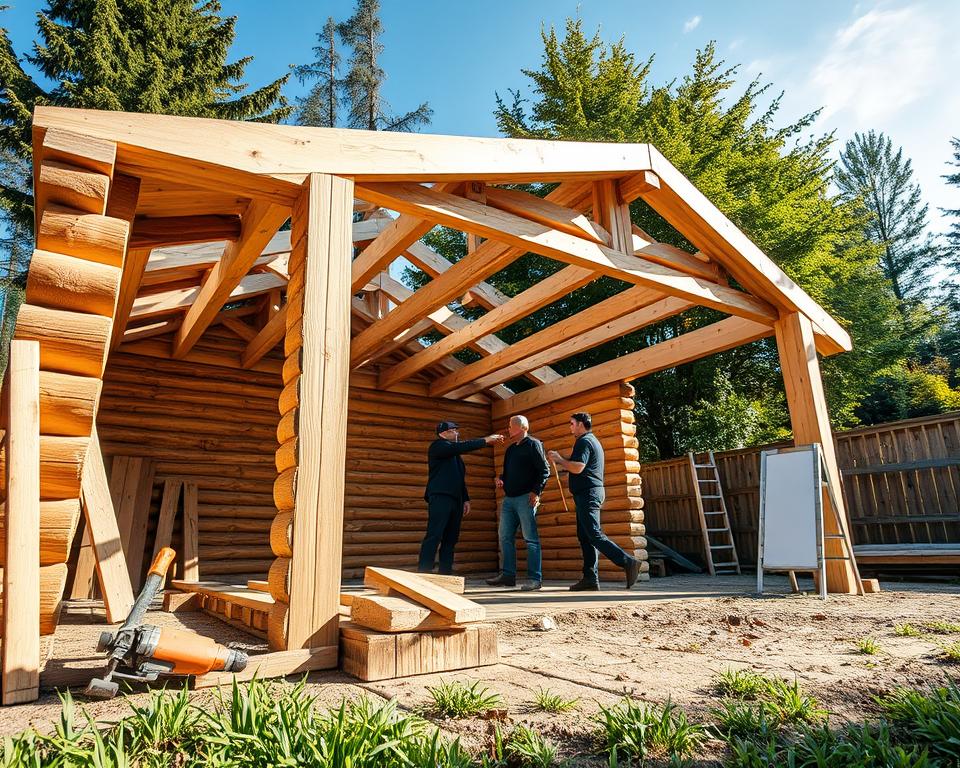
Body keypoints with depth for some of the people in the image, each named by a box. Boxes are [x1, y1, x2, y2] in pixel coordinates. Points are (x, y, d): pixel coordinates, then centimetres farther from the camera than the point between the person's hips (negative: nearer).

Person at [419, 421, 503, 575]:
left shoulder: (454, 453, 25)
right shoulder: (438, 446, -1)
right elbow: (462, 446, -16)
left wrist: (466, 499, 17)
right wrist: (486, 440, -12)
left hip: (455, 500, 9)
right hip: (440, 498, -9)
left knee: (451, 539, 4)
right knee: (434, 537, -14)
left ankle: (446, 573, 6)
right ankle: (424, 573, -15)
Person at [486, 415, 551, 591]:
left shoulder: (533, 444, -3)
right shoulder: (510, 449, 21)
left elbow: (545, 470, -9)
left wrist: (536, 492, -17)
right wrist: (501, 480, 6)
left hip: (526, 498, -8)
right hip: (509, 499, 8)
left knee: (531, 539, -5)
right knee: (505, 537, 7)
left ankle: (535, 578, -2)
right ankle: (508, 575, 14)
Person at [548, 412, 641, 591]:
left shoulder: (584, 441, -10)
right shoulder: (592, 441, 23)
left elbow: (578, 468, -22)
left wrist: (559, 459, -9)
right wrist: (561, 461, 18)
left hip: (587, 494, -10)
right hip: (590, 494, 10)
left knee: (595, 535, -13)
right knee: (585, 536, 7)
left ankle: (628, 562, -15)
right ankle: (590, 578, 6)